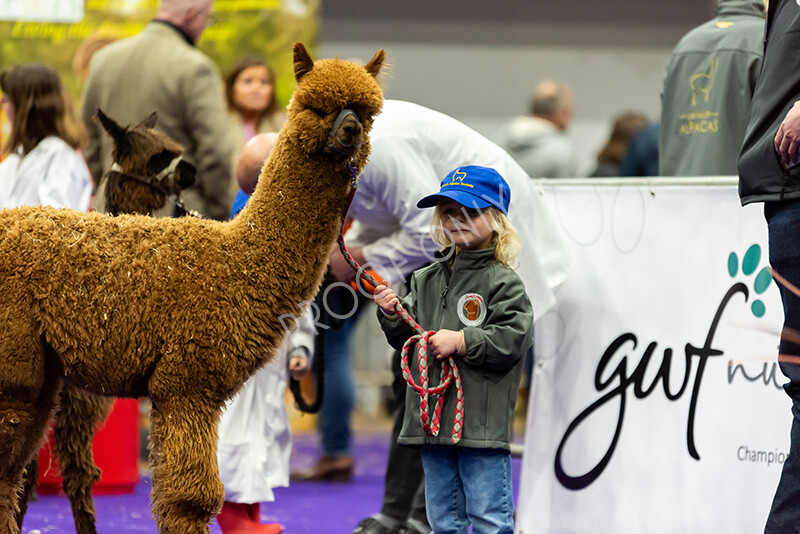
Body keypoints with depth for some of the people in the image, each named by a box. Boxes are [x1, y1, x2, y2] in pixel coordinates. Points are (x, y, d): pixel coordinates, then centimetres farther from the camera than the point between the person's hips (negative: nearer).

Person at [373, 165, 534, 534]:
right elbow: (407, 339, 17)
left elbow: (513, 339, -15)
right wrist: (393, 317, -1)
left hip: (481, 422, -7)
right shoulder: (427, 279, 13)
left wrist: (462, 341, -17)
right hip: (432, 419, 7)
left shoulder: (503, 282, -6)